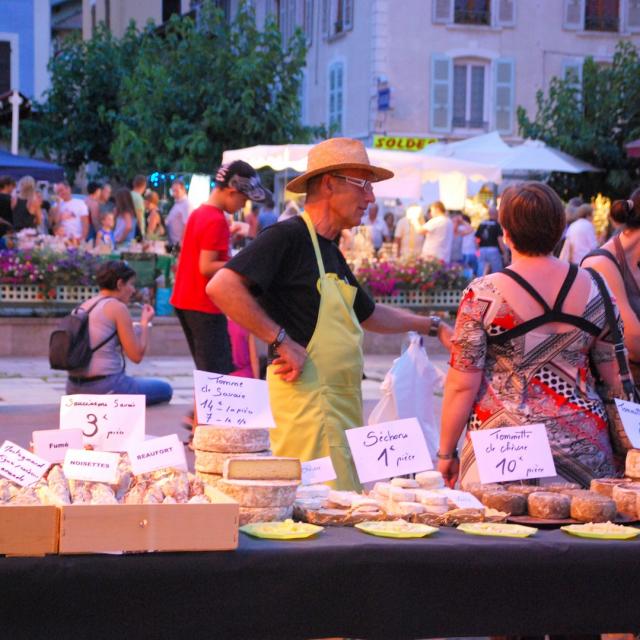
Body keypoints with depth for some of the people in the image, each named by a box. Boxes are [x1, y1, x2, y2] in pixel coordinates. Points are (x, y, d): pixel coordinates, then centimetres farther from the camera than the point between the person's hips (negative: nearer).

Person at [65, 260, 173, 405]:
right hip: (105, 388, -8)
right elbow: (137, 355, -8)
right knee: (164, 389, 12)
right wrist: (145, 323, 6)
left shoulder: (84, 306, 13)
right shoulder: (118, 307, -9)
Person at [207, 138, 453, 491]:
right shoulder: (287, 237, -11)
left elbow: (368, 314, 33)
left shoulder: (330, 252, 19)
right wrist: (280, 341, -21)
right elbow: (221, 288, -23)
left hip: (343, 402, 10)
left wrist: (433, 325, 28)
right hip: (307, 394, -10)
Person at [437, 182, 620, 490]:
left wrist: (446, 454, 3)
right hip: (583, 445, 3)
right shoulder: (593, 288, 2)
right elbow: (615, 376, 10)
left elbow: (462, 386, -7)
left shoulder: (483, 295, -8)